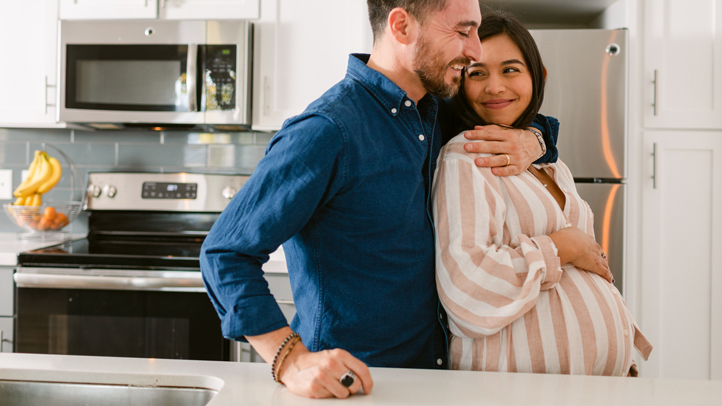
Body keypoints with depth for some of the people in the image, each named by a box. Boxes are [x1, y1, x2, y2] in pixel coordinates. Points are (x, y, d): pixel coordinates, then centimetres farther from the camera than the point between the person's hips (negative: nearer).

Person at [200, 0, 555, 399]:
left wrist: (530, 141, -4)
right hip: (350, 381, -8)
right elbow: (225, 253, -22)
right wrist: (293, 362, -33)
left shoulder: (436, 111, 1)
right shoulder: (327, 131, -24)